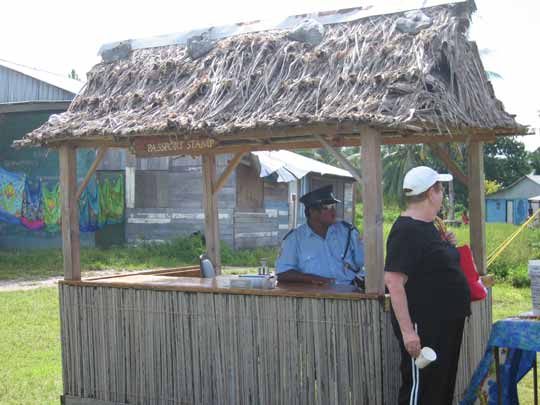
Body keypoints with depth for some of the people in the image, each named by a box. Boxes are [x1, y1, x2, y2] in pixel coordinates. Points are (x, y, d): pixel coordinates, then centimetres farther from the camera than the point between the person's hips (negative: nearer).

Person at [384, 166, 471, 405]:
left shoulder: (427, 226, 12)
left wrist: (445, 245, 7)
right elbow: (393, 281, -25)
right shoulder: (406, 230, -18)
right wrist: (407, 330, -28)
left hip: (446, 324, 10)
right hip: (423, 329, -10)